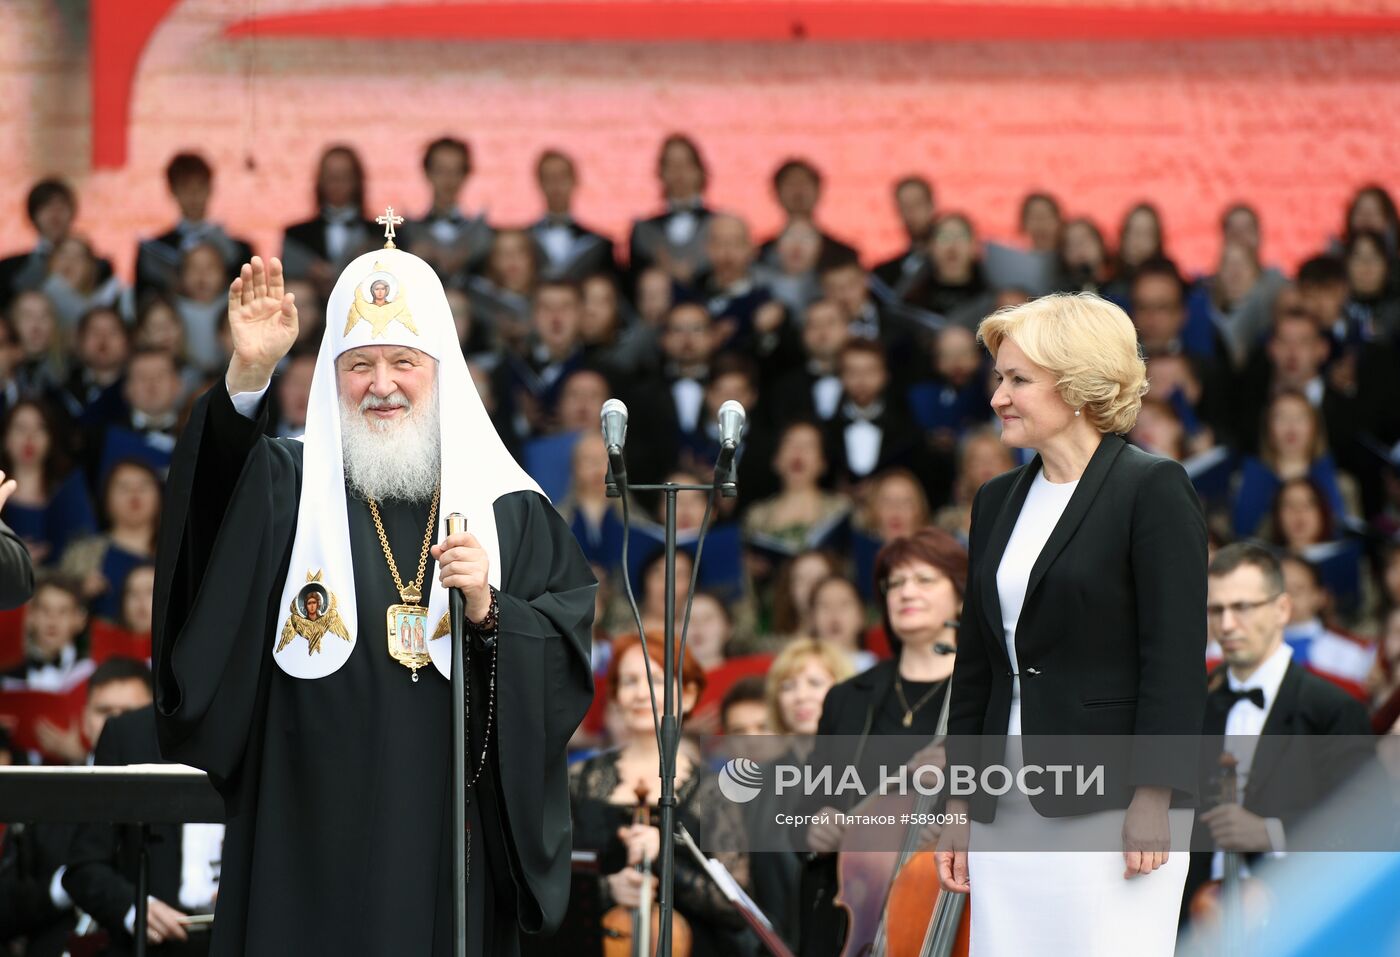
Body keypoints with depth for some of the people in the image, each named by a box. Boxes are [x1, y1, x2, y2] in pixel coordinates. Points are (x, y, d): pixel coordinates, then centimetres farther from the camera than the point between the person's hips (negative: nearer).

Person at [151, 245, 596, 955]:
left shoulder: (506, 508, 8)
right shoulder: (290, 485, 4)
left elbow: (566, 659, 3)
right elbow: (217, 481, -19)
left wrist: (488, 609, -14)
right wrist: (247, 377, -35)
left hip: (450, 835, 1)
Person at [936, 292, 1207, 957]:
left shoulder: (1153, 491, -6)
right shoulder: (998, 502, 16)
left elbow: (1175, 656, -11)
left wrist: (1154, 796, -17)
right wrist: (959, 801, 15)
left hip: (1109, 802, -7)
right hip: (1006, 812, 7)